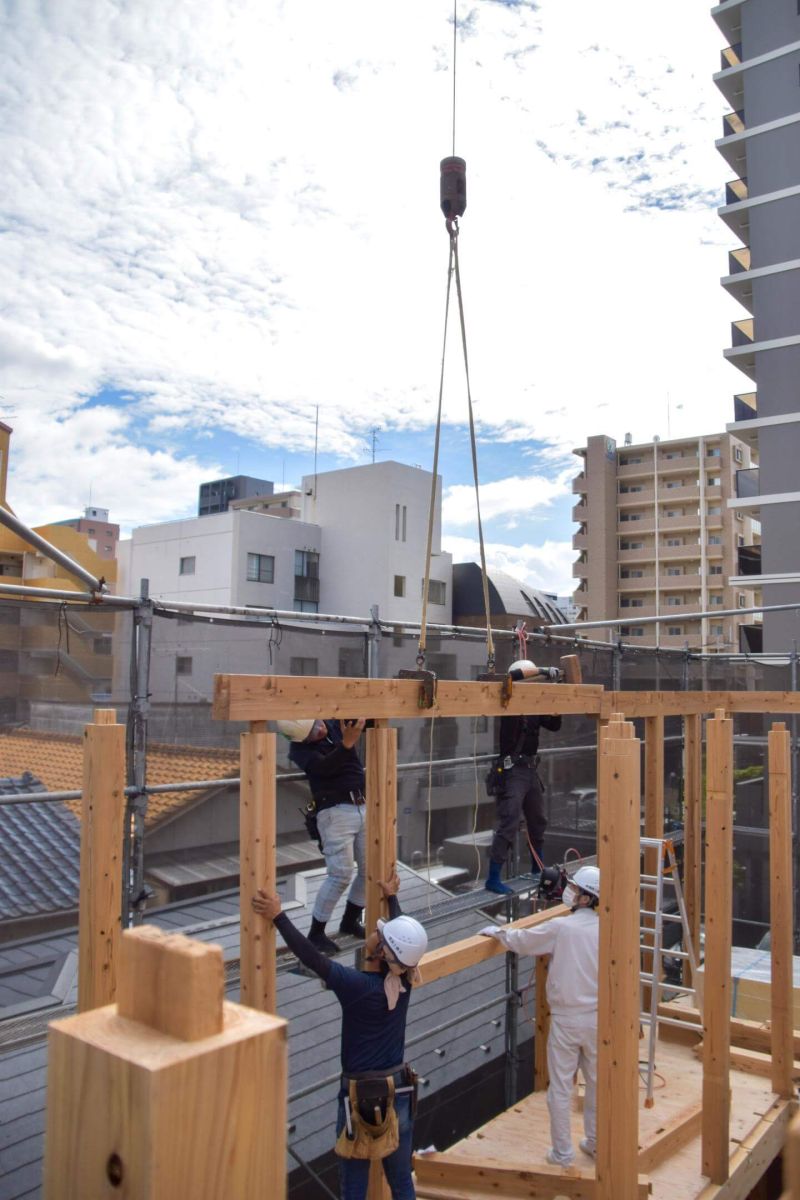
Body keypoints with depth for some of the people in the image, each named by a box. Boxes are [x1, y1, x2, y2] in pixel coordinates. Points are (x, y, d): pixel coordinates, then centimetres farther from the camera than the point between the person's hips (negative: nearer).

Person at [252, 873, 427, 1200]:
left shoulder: (357, 986, -25)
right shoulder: (403, 981, -7)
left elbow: (311, 957, -24)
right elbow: (404, 934, 11)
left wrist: (277, 916, -20)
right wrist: (392, 897, 26)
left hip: (360, 1098, -5)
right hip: (399, 1094, 5)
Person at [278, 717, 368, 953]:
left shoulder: (337, 725, 5)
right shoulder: (299, 749, -8)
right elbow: (325, 767, -24)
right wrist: (346, 743, -36)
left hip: (363, 807, 6)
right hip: (335, 813, -5)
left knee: (370, 870, 9)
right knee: (340, 875, -11)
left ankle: (350, 921, 28)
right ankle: (316, 933, 4)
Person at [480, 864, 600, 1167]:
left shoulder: (560, 928, -14)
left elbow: (519, 941, -3)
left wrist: (496, 931, 14)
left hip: (565, 1019, -4)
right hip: (596, 1018, 4)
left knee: (560, 1087, 8)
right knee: (596, 1082, 20)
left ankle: (562, 1152, 16)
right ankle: (594, 1142, 34)